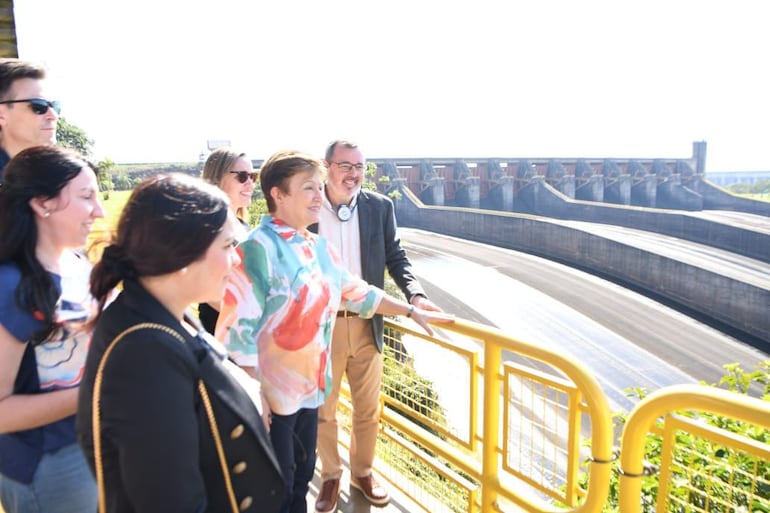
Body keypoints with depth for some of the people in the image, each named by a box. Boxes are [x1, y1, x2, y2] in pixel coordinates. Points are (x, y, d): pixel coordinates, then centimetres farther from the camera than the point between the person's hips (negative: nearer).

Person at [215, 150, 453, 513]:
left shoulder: (317, 246, 5)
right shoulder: (258, 248, -18)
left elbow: (356, 292, 16)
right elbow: (238, 332, -20)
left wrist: (412, 312, 17)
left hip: (309, 388, 7)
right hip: (271, 396, -7)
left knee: (301, 481, 22)